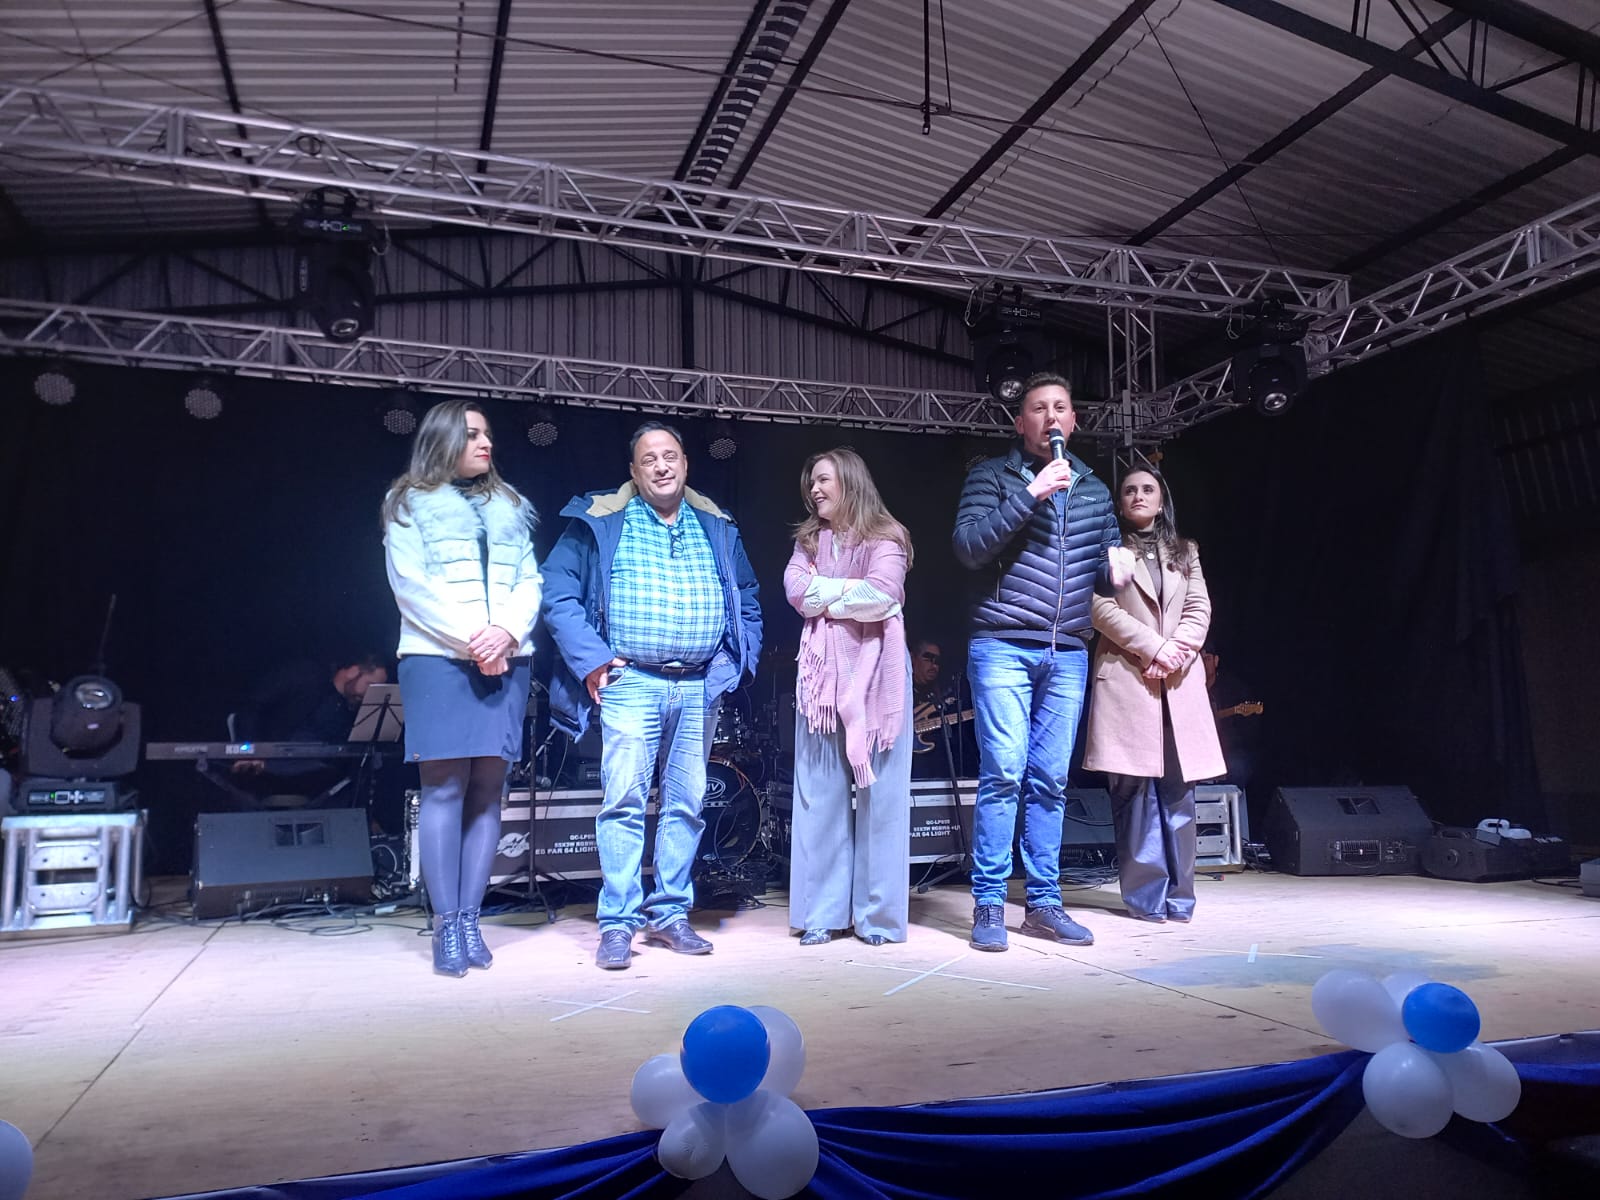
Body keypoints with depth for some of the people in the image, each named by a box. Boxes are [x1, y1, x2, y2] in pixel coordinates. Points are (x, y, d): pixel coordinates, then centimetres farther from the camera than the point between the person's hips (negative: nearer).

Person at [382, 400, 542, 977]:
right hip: (438, 659, -3)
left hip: (506, 662, 4)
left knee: (488, 786, 0)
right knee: (444, 786, -7)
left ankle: (470, 919, 5)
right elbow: (410, 585, -3)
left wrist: (507, 632, -8)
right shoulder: (410, 504, 9)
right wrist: (469, 640, -12)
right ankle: (446, 924, -1)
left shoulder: (509, 504, 21)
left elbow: (530, 581, 11)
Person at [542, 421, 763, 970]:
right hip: (630, 683, -3)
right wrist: (592, 661, -10)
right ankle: (616, 924, 2)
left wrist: (735, 662, 7)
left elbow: (748, 602, 20)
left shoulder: (717, 529, 14)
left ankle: (669, 914, 18)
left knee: (686, 804, 7)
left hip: (699, 688, 4)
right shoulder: (599, 523, 3)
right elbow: (558, 594, -2)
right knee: (624, 801, -7)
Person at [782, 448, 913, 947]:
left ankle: (877, 914, 8)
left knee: (878, 792, 0)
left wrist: (824, 596, -4)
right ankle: (821, 912, 10)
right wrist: (854, 589, -6)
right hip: (822, 672, 4)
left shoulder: (885, 537, 1)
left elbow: (882, 597, -15)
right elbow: (797, 592, -1)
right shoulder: (808, 540, 15)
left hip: (874, 671, -4)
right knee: (819, 793, 3)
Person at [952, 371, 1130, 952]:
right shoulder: (992, 476, 3)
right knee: (1003, 773, -9)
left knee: (1051, 782, 6)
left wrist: (1113, 566, -2)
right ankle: (988, 905, 0)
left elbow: (1106, 564, 22)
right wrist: (1030, 494, -17)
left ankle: (1044, 903, 14)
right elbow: (968, 546, -11)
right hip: (1003, 647, -4)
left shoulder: (1093, 488, 17)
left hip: (1068, 654, 5)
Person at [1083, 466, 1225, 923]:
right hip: (1126, 677, -3)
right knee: (1136, 789, -6)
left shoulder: (1185, 552, 20)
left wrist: (1175, 653, -7)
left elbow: (1200, 610, 10)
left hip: (1179, 681, 4)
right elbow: (1101, 608, -5)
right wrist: (1152, 648, -12)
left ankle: (1178, 895, 7)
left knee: (1178, 790, 1)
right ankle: (1146, 896, 1)